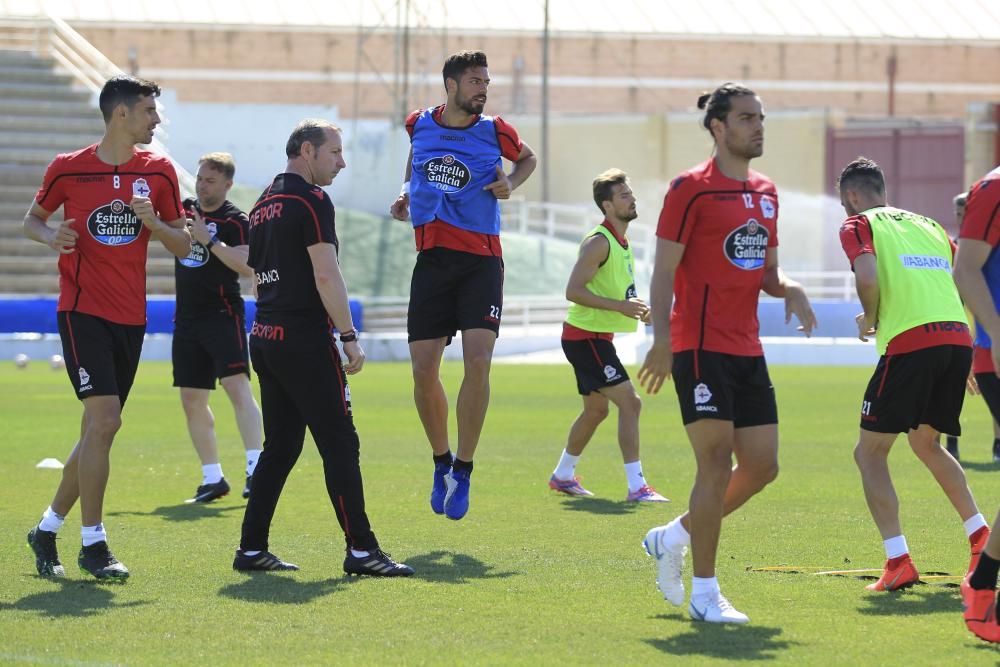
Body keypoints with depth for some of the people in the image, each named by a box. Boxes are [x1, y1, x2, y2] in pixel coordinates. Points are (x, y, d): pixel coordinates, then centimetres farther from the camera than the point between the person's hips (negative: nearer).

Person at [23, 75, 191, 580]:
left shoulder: (158, 171, 6)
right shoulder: (68, 169, -2)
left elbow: (183, 246, 9)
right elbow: (32, 219, 13)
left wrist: (152, 222, -11)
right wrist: (51, 236, -10)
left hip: (130, 319, 5)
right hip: (83, 311, -5)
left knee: (98, 433, 8)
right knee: (104, 420, -16)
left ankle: (48, 529, 24)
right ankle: (93, 544, -9)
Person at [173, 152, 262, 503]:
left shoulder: (236, 221, -6)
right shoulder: (183, 210, 12)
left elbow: (248, 266, -17)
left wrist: (209, 240, -23)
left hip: (222, 314, -7)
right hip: (186, 317, 7)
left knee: (237, 386, -20)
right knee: (192, 400, 7)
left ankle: (256, 467, -25)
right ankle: (212, 477, 14)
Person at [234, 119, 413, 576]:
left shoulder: (264, 204, 18)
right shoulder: (312, 200, -10)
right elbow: (325, 275, -17)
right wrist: (350, 336, -15)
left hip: (265, 337, 9)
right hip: (305, 341, -9)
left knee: (280, 446, 12)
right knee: (339, 444, -6)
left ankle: (252, 548, 10)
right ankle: (360, 550, -7)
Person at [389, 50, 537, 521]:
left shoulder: (494, 131, 0)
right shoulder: (419, 125, 6)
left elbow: (527, 158, 21)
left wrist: (511, 183, 1)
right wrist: (407, 192, 14)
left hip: (481, 261, -2)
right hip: (432, 258, 2)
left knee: (478, 361, -17)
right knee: (423, 370, -2)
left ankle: (462, 470, -7)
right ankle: (441, 462, 20)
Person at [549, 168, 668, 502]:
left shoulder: (621, 242, 13)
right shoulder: (598, 242, -18)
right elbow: (574, 290, -24)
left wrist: (635, 309, 8)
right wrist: (620, 306, -28)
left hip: (597, 337, 10)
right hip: (585, 336, -10)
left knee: (596, 409, 20)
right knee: (630, 402, -16)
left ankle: (563, 475, 35)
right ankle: (636, 486, -17)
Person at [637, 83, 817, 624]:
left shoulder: (765, 193, 14)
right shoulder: (692, 188, -7)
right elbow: (663, 271, -9)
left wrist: (789, 290, 0)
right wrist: (662, 339, -20)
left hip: (747, 350, 8)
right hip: (700, 349, -8)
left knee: (762, 465, 6)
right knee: (716, 464, -8)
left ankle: (673, 537, 25)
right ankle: (704, 595, 0)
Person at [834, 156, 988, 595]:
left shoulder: (858, 225, 7)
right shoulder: (928, 225, 25)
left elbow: (867, 275, -13)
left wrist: (869, 320, 5)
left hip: (909, 344, -6)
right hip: (958, 339, 6)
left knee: (870, 453, 5)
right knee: (926, 443, 27)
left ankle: (898, 560, -8)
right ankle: (980, 534, 15)